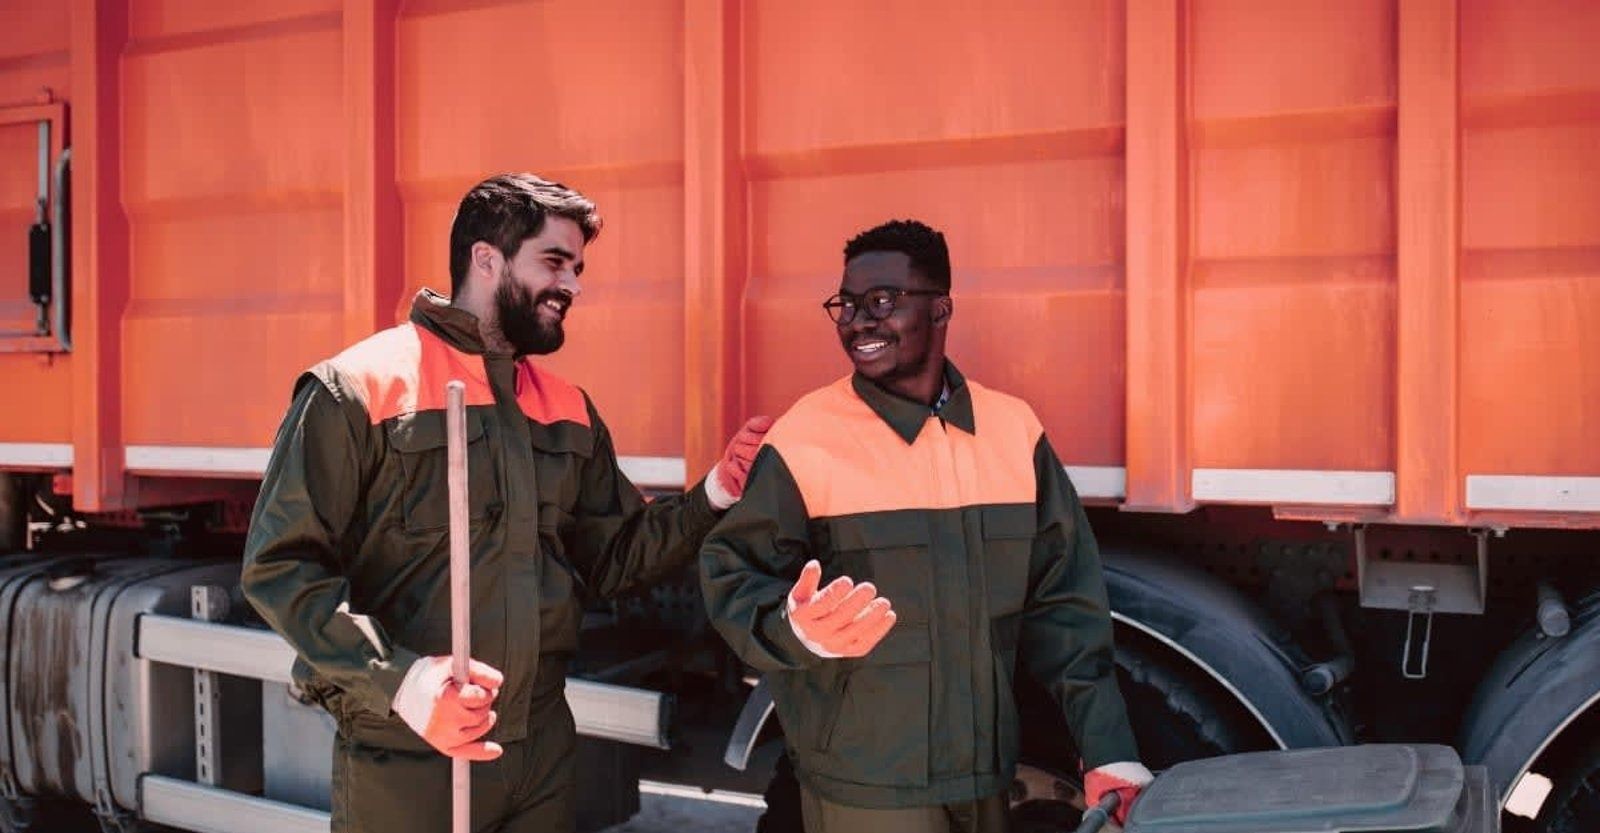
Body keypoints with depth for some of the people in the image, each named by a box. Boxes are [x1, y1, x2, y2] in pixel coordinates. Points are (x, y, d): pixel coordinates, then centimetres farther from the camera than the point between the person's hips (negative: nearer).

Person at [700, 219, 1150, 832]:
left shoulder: (1015, 431, 0)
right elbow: (732, 578, -8)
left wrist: (1107, 749, 0)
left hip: (986, 777, 4)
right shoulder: (803, 441, -11)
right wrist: (797, 630, -29)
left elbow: (1062, 603, 3)